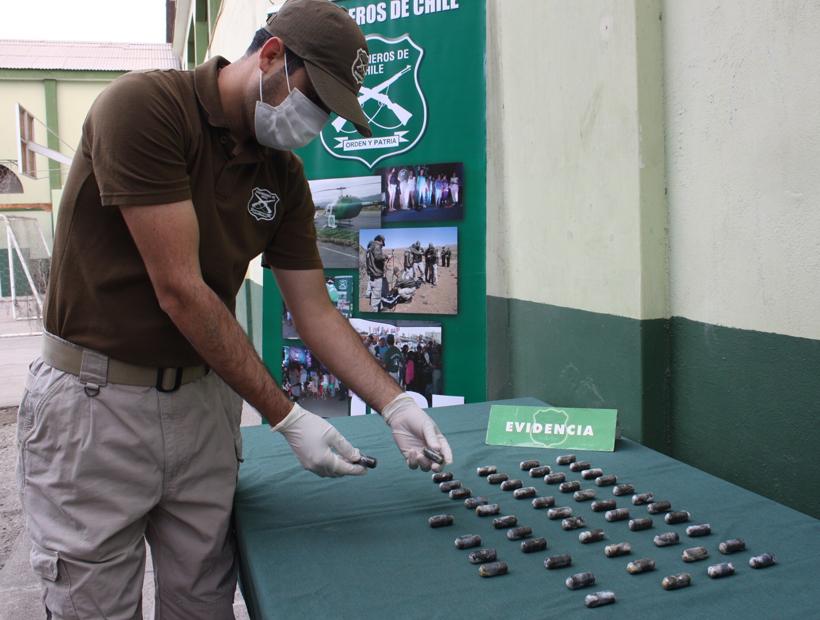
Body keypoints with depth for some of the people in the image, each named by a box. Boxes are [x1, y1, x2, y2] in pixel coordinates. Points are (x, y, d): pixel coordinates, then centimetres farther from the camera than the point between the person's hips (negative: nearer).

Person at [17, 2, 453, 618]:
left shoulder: (284, 176, 3)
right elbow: (180, 291, -22)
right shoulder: (143, 105, -18)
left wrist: (396, 404, -5)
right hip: (95, 402, -5)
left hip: (204, 396, 6)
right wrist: (286, 416, -19)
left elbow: (315, 311, 6)